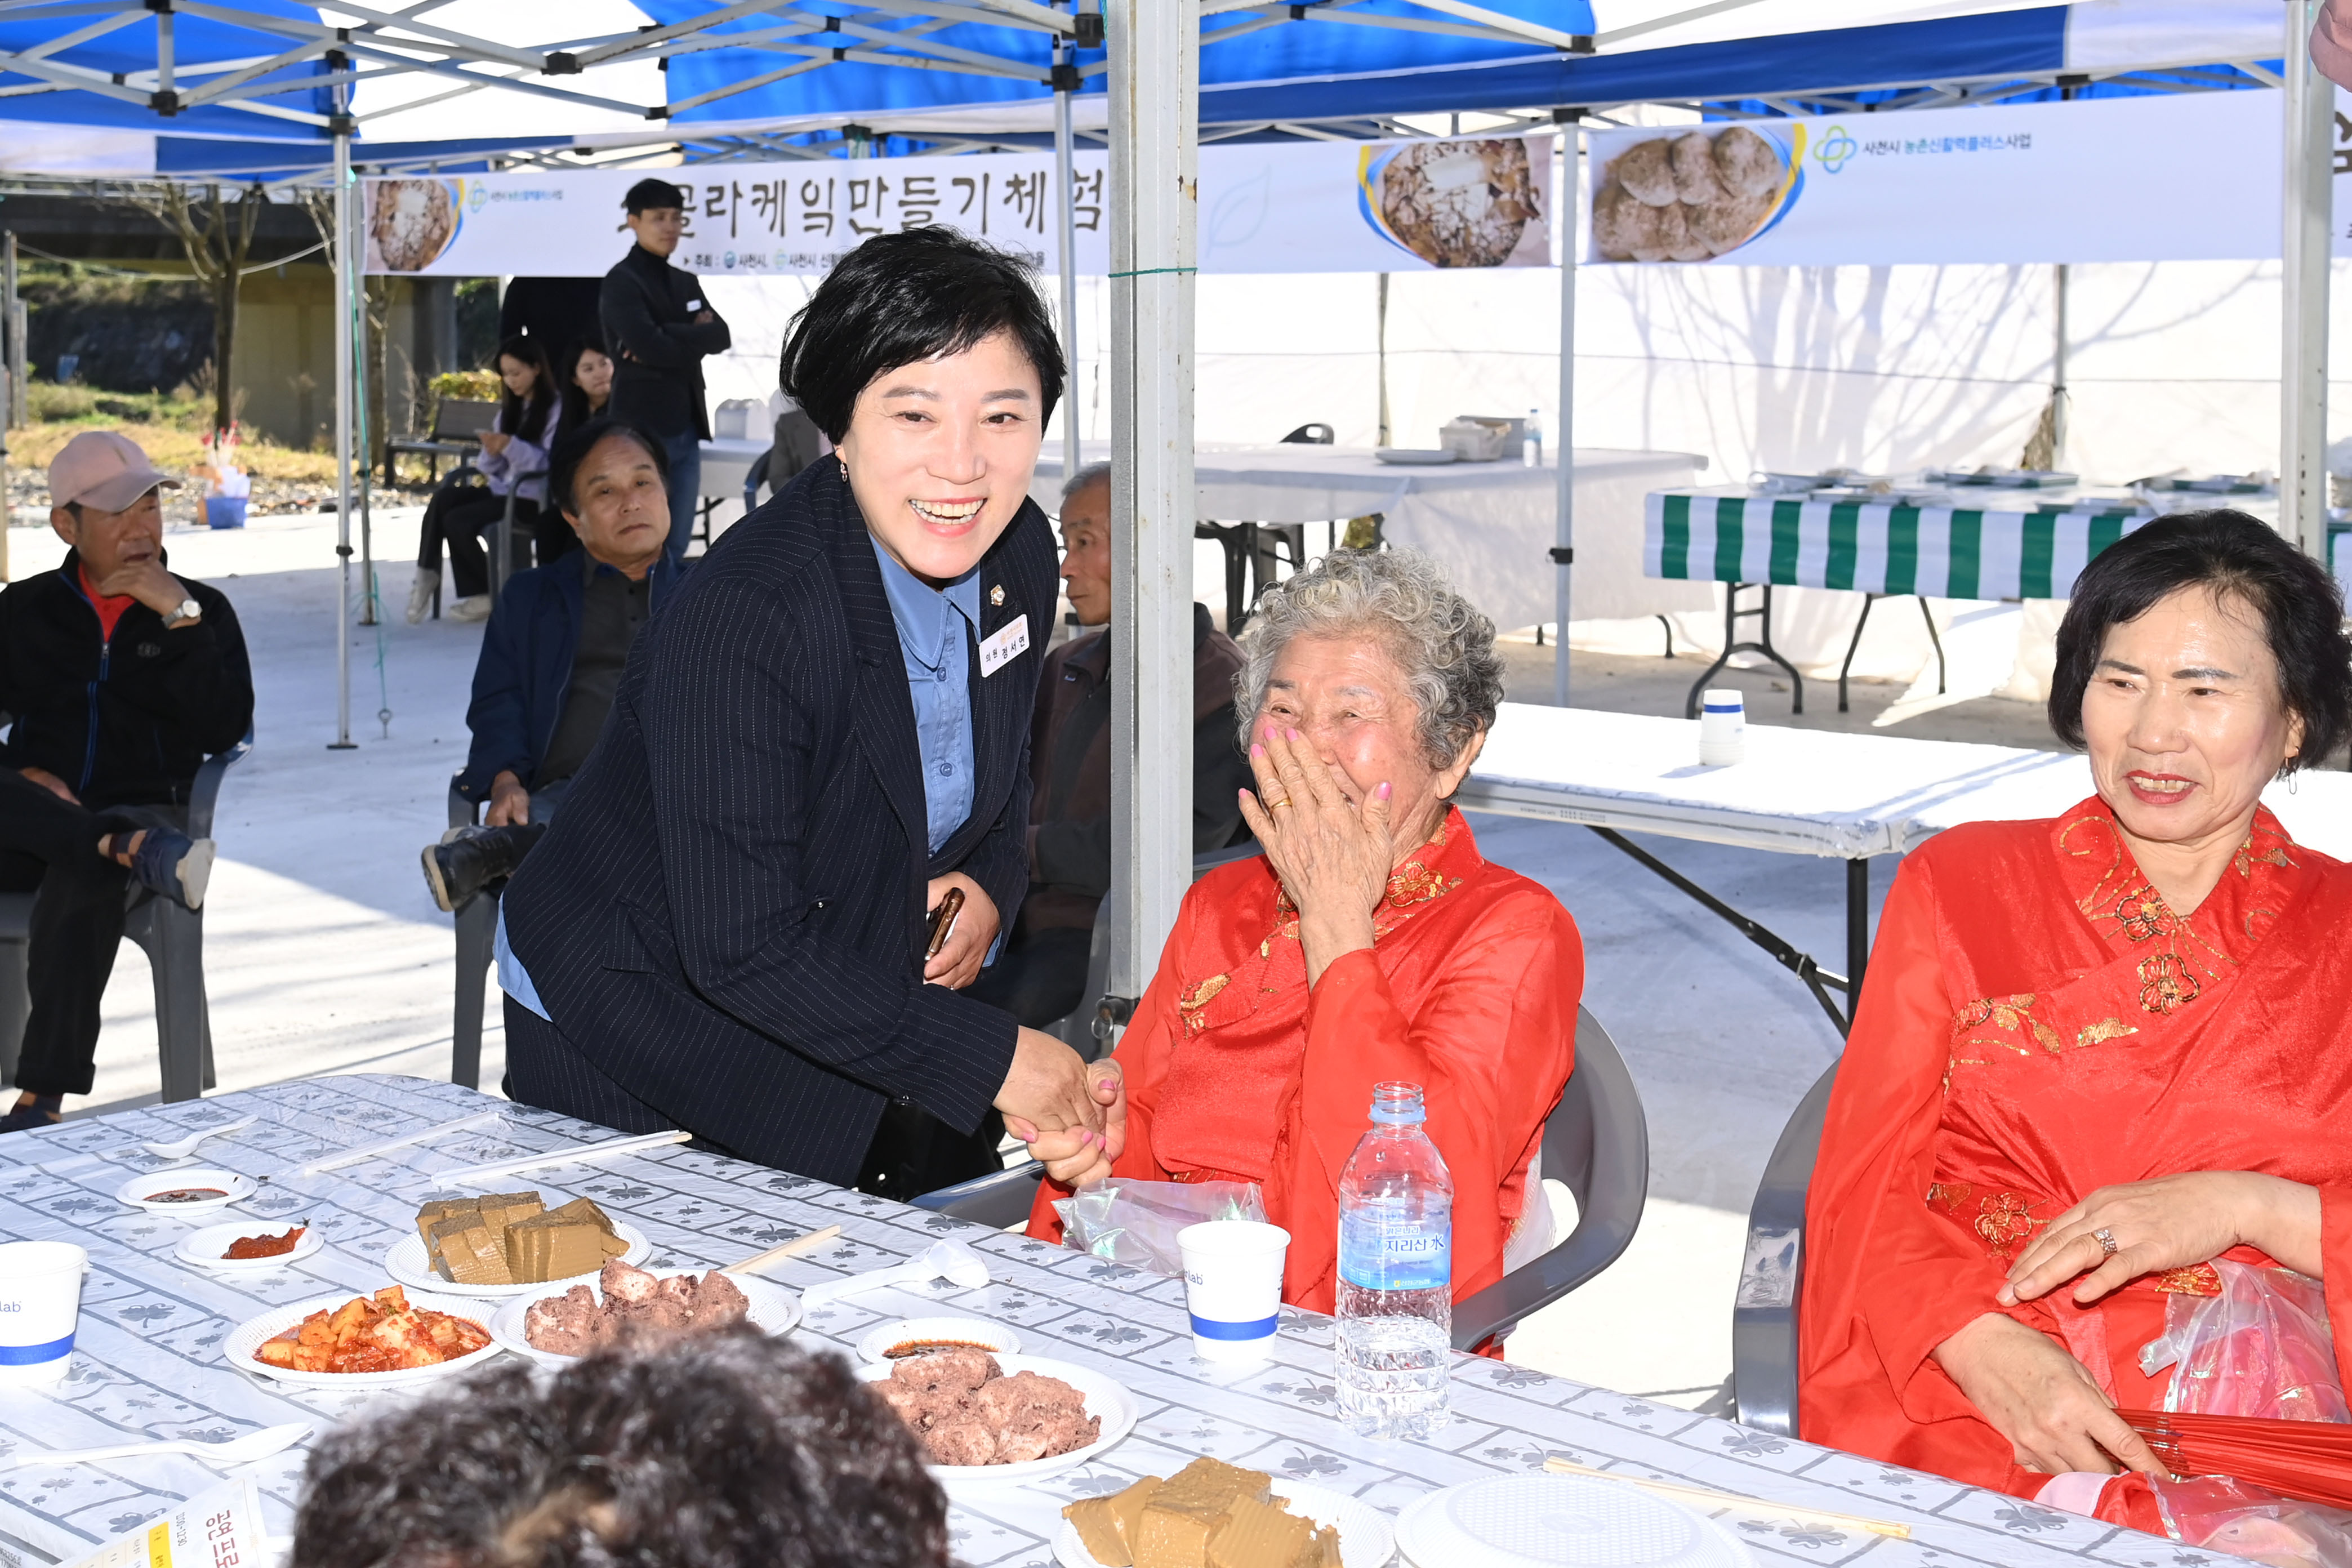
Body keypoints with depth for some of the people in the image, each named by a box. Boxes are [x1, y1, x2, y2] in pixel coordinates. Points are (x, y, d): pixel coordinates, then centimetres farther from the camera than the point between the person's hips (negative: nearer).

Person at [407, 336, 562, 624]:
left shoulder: (556, 409, -5)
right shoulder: (511, 408, 19)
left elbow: (550, 464, -16)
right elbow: (494, 461, 15)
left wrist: (510, 446, -28)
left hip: (532, 498, -7)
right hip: (504, 489, 7)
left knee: (458, 521, -22)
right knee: (444, 497, -19)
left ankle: (487, 595, -6)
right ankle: (427, 576, -22)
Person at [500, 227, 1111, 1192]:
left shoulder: (1020, 554, -8)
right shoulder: (740, 618, -31)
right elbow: (744, 950, -30)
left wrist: (989, 881, -9)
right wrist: (988, 1060, -27)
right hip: (635, 1042, -6)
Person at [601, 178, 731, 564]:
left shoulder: (687, 283, 18)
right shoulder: (622, 282, -5)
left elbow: (720, 336, 3)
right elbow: (649, 346, -18)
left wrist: (668, 340, -11)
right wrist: (692, 337, -3)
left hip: (686, 429, 7)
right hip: (642, 430, -7)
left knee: (676, 548, 10)